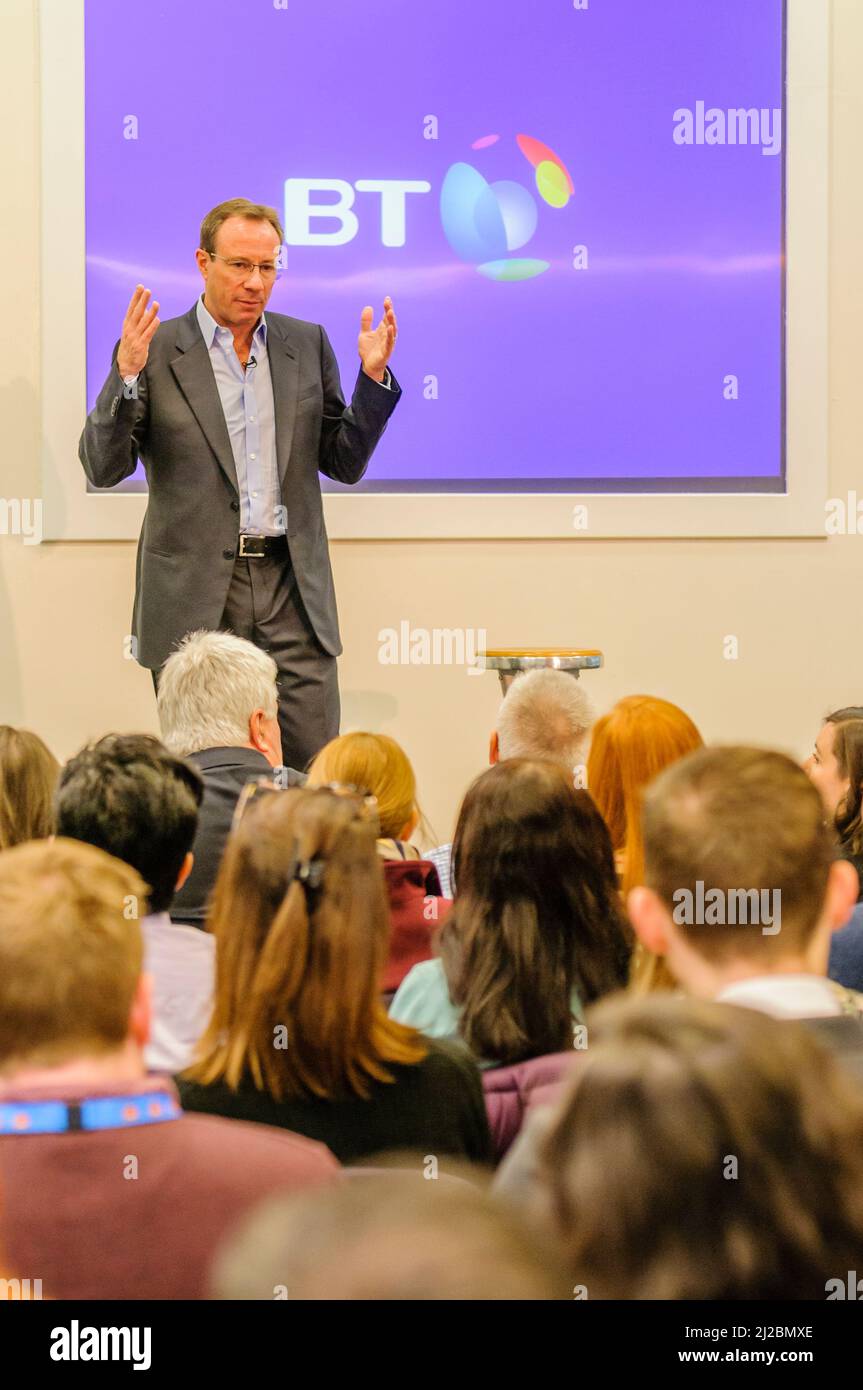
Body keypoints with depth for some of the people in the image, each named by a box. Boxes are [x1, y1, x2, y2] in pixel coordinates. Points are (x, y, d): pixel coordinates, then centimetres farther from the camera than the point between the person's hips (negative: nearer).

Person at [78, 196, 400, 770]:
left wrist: (373, 376, -3)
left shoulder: (307, 344, 10)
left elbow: (345, 463, 12)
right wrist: (127, 374, -19)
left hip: (292, 591, 2)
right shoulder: (157, 349, -1)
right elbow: (103, 468, -5)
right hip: (194, 593, -2)